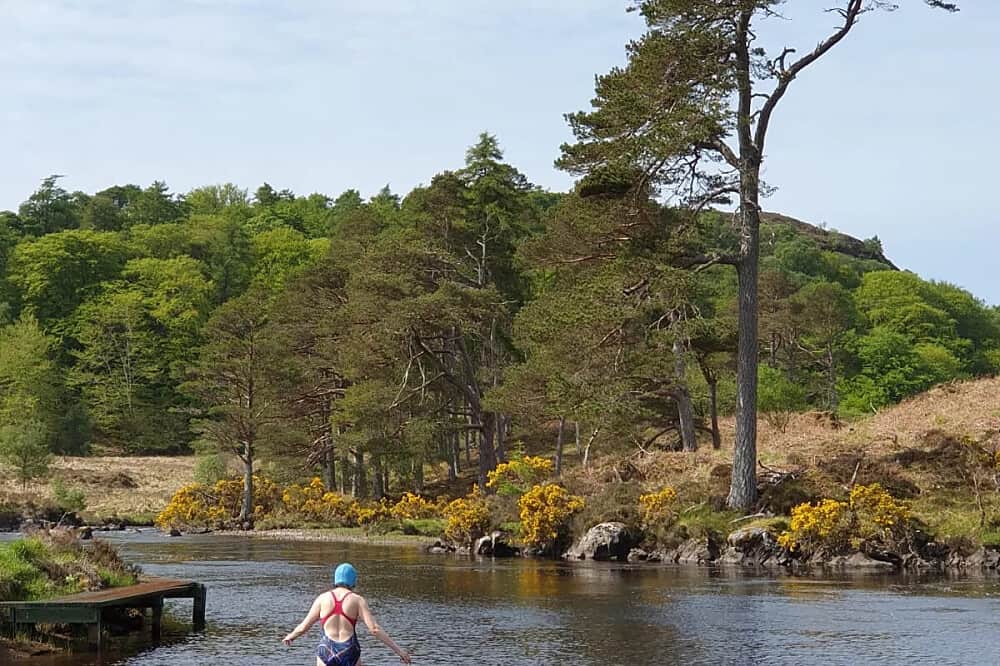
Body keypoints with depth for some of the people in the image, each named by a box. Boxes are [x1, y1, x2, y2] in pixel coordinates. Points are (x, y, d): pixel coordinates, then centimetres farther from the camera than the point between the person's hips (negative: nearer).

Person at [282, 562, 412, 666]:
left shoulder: (323, 598, 6)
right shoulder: (357, 600, 2)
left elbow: (303, 627, 10)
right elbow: (375, 629, -6)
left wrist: (290, 636, 32)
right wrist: (398, 650, -3)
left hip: (326, 652, 1)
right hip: (350, 653, -1)